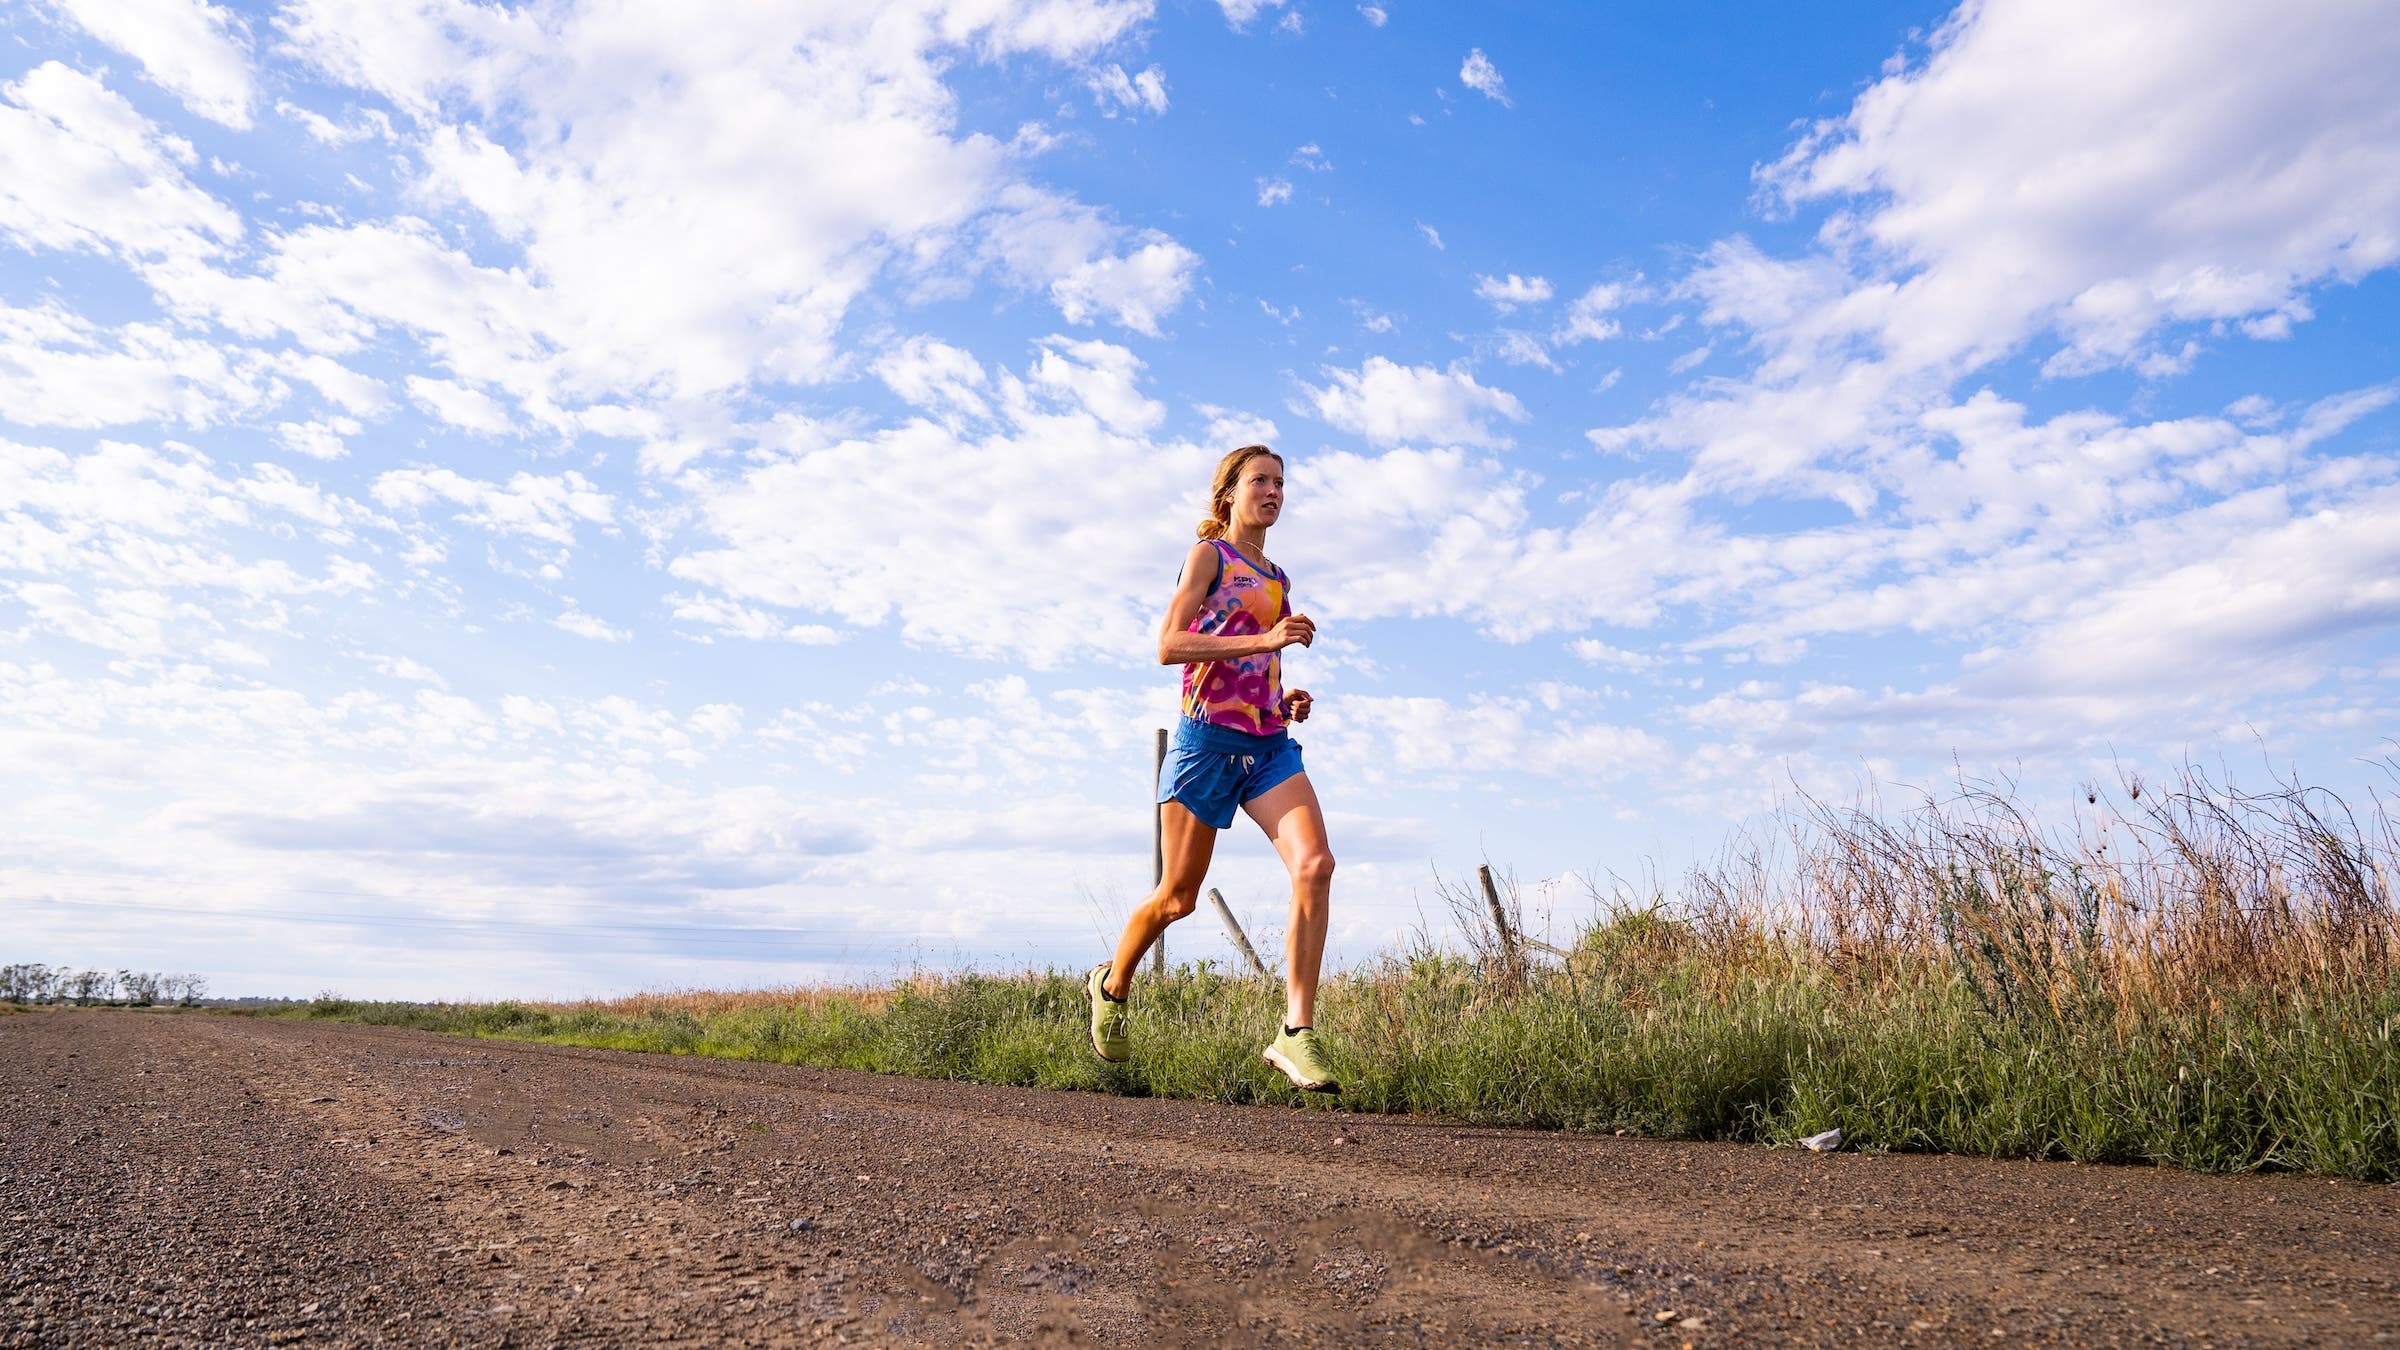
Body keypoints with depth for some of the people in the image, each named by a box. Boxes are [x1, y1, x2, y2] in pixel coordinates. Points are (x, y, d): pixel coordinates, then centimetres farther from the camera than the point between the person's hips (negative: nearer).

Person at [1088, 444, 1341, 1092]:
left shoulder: (1276, 578, 22)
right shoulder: (1208, 555, 2)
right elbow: (1169, 645, -12)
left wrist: (1287, 700, 12)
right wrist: (1266, 641, -20)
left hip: (1269, 743, 6)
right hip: (1209, 738, -5)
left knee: (1315, 864, -18)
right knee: (1178, 897, 3)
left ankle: (1296, 1034, -16)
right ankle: (1111, 987, 32)